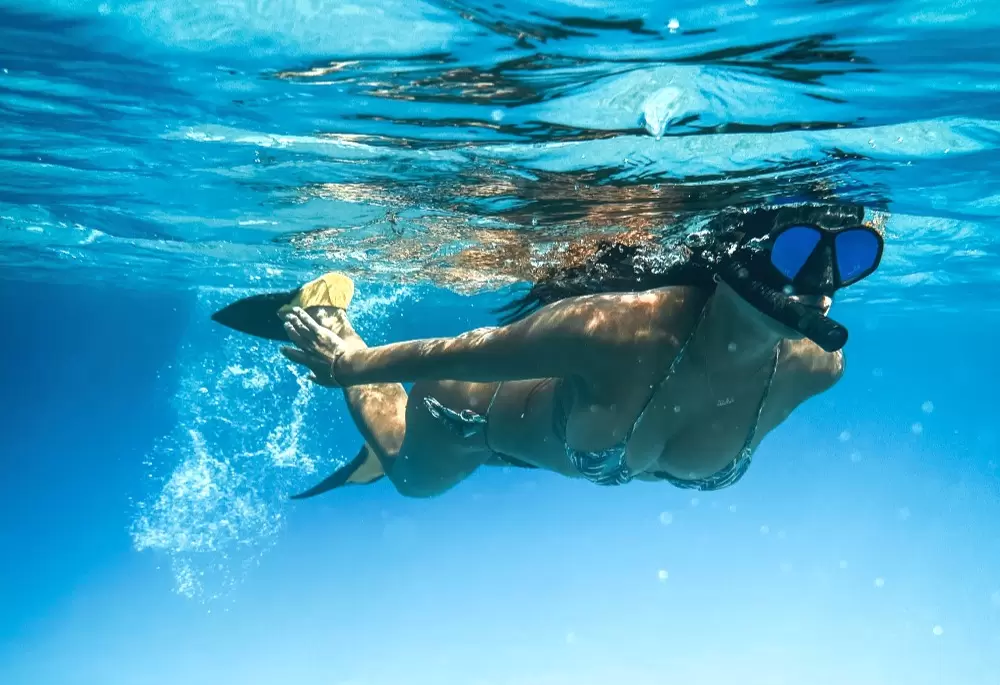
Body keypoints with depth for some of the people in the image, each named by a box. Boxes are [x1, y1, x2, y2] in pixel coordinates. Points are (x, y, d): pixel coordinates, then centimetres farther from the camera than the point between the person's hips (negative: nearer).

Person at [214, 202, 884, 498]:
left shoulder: (811, 369, -31)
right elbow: (459, 352, -34)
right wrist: (346, 363, -17)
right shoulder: (618, 330, -49)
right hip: (474, 406, -4)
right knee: (410, 475, 33)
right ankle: (330, 318, 45)